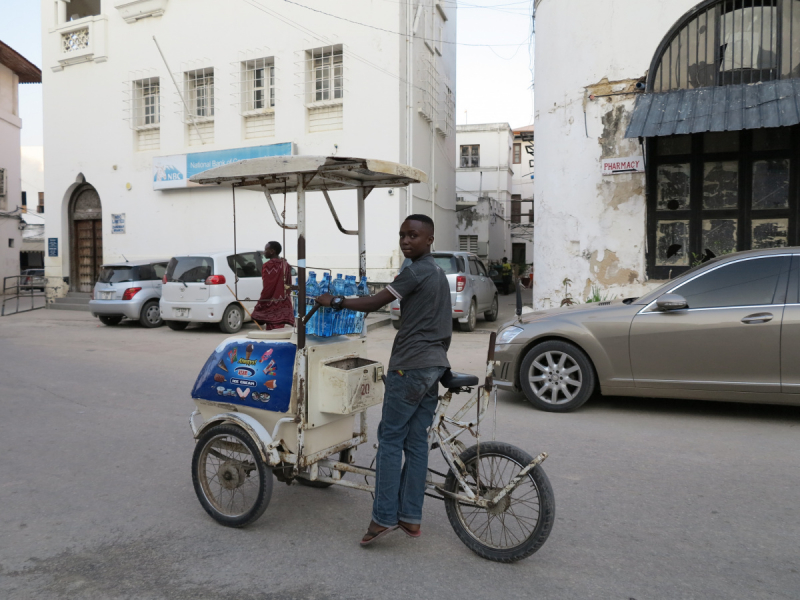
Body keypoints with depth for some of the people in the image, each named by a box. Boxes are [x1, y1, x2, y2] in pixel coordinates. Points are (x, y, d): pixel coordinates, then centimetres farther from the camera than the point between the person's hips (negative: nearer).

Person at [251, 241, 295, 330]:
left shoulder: (269, 265, -14)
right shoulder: (285, 265, 11)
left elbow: (267, 287, -17)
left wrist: (259, 305, -10)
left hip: (272, 306, -8)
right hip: (283, 305, 8)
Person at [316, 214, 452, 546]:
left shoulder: (416, 272, -13)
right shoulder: (438, 272, 17)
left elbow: (374, 303, -12)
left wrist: (335, 301, 0)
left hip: (410, 366, -9)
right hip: (434, 365, 9)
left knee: (391, 439, -2)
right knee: (416, 441, 9)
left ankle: (384, 516, 1)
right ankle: (411, 517, 14)